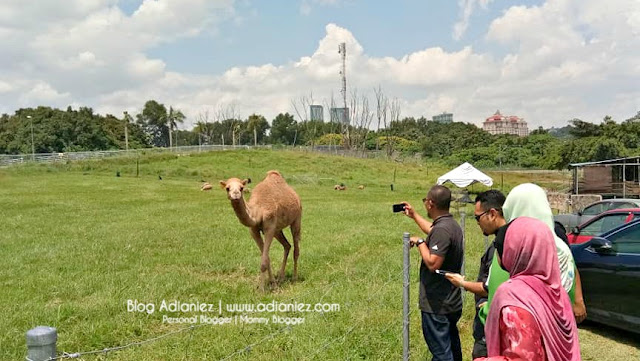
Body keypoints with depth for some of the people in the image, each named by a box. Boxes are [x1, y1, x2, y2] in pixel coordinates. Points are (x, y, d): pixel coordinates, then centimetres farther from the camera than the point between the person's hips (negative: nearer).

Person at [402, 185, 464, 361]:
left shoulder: (441, 229, -24)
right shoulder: (452, 224, 7)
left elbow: (433, 264, -29)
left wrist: (420, 242, -16)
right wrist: (414, 215, 35)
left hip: (437, 305, -10)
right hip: (453, 302, 10)